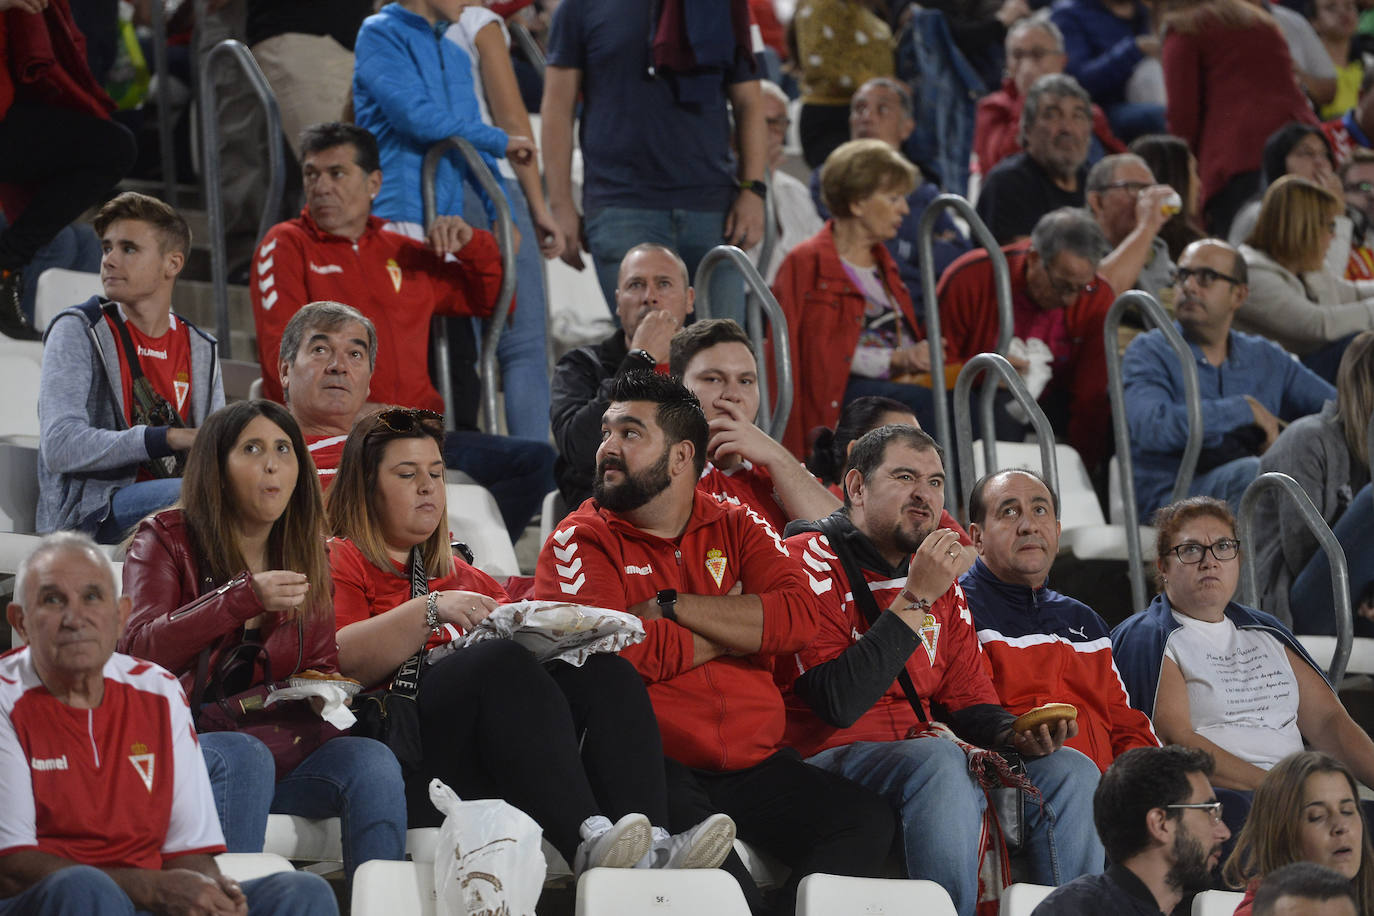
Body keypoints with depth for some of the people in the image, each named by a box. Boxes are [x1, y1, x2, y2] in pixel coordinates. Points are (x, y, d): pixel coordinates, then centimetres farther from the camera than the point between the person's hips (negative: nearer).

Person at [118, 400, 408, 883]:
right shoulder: (165, 540, 3)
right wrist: (245, 597, -25)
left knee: (372, 761, -24)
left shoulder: (304, 556, 16)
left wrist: (324, 690, -3)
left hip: (282, 740, 4)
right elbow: (139, 648, -14)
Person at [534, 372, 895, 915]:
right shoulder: (581, 540, 5)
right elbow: (624, 651, -13)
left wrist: (672, 608, -7)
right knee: (682, 818, -37)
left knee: (865, 820, -17)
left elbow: (799, 616, -3)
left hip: (753, 764, 4)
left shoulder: (737, 528, 16)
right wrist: (744, 625, -1)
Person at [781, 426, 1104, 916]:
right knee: (939, 759, -36)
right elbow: (838, 704, -20)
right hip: (828, 757, -8)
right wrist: (914, 600, -18)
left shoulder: (943, 583, 18)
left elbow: (969, 701, 19)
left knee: (1069, 770, -6)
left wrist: (1017, 734, -5)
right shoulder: (812, 561, -8)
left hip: (922, 757, 8)